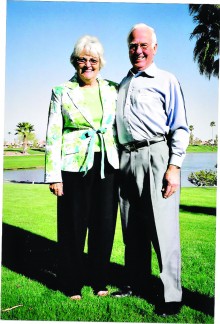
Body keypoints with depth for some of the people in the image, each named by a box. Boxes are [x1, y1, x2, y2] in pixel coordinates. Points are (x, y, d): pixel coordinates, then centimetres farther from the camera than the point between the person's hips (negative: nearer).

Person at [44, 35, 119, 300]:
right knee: (73, 226, 4)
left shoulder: (112, 90, 11)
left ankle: (99, 281, 25)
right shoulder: (62, 92, 3)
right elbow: (53, 135, 0)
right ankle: (72, 285, 22)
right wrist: (53, 175, -6)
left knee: (105, 225, 7)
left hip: (107, 165, 3)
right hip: (75, 166, -2)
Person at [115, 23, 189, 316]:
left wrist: (174, 166, -12)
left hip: (155, 155, -5)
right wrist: (117, 161, 15)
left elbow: (180, 128, -1)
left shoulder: (166, 81, 5)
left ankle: (171, 295, 3)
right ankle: (136, 283, 24)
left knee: (162, 227, -7)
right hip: (126, 158, 6)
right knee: (132, 227, 11)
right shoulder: (123, 84, 21)